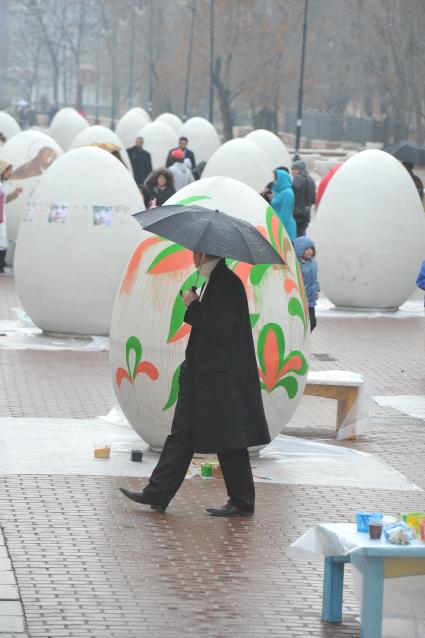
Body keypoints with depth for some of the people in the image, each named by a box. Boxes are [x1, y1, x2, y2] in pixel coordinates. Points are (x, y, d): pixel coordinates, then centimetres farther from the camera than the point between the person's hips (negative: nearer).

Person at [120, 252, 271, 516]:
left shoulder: (228, 283, -16)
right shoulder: (213, 281, 13)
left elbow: (220, 327, -23)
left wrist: (193, 305, -13)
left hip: (221, 376, -10)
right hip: (203, 374, 10)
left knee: (229, 440, -1)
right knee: (182, 434, 8)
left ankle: (242, 502, 9)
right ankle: (157, 494, 10)